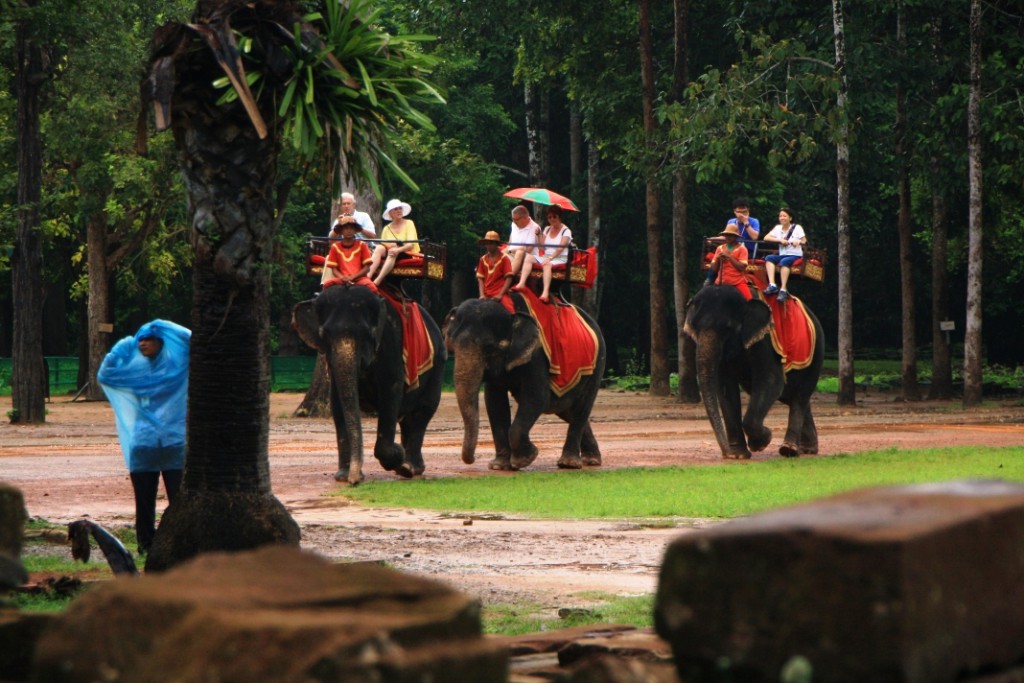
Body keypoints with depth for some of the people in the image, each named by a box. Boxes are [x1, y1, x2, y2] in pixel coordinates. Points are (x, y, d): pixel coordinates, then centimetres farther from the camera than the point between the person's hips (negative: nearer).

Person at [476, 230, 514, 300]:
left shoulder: (504, 258, -1)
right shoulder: (483, 259, 12)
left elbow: (509, 278, -5)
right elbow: (480, 279, 11)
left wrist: (500, 295, -14)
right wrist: (482, 295, -3)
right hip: (486, 296, 4)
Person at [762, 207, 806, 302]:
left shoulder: (797, 228, 3)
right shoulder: (778, 228, 14)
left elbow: (804, 241, -5)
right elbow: (766, 238, 4)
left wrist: (799, 241, -29)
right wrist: (780, 240, -10)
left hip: (795, 255, -5)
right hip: (782, 255, 5)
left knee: (784, 261, -37)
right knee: (769, 257, -24)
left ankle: (783, 289, -43)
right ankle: (772, 285, -38)